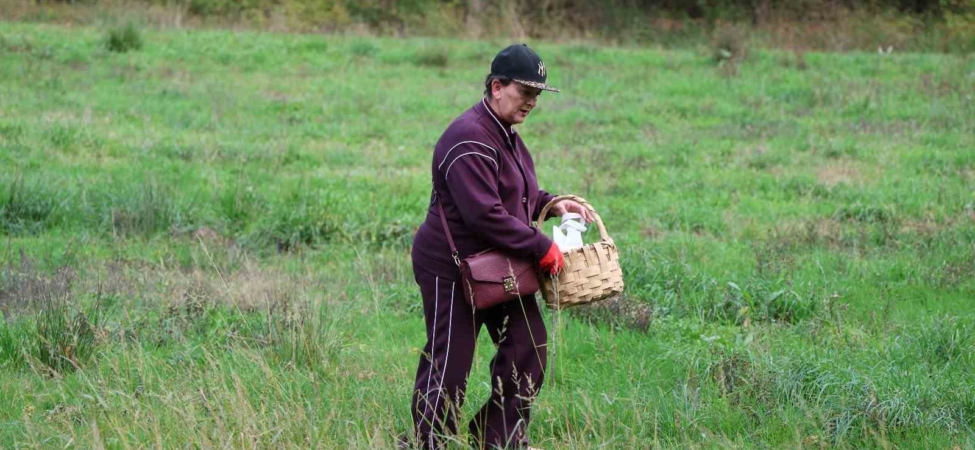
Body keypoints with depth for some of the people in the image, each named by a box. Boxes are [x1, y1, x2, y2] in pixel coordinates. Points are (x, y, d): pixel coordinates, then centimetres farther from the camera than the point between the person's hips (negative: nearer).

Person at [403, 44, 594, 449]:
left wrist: (552, 204, 7)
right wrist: (541, 248, -23)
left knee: (527, 351, 7)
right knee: (448, 365, -2)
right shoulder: (470, 141, -22)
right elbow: (484, 215, -28)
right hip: (452, 271, -10)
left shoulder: (506, 135, 12)